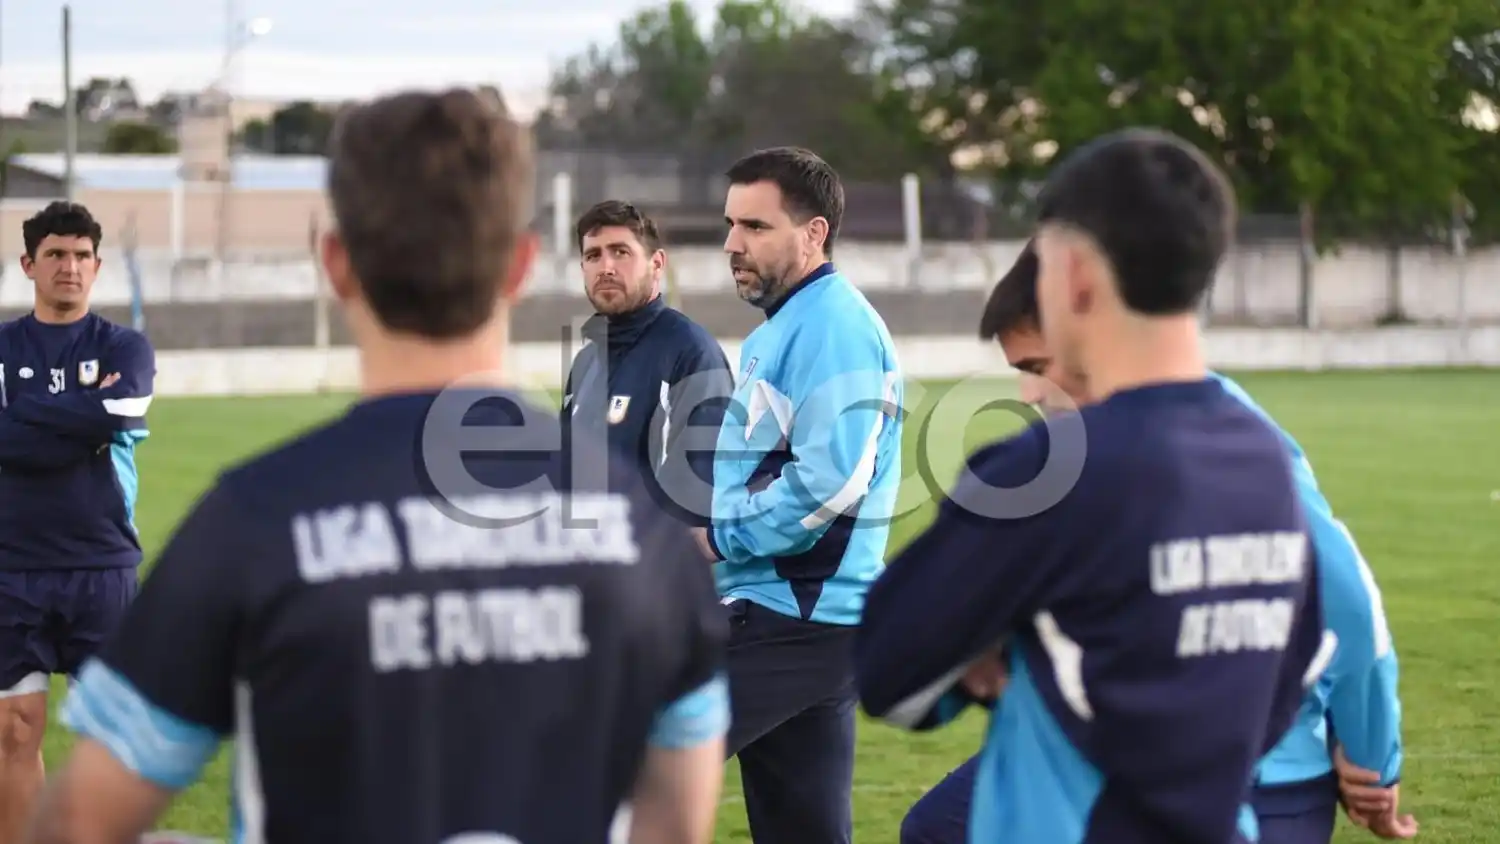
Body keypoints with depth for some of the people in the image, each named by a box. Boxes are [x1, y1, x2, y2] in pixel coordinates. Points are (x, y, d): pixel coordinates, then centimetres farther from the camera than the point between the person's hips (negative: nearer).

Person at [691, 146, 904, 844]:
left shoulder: (833, 328, -14)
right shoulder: (779, 330, 18)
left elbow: (827, 483, -23)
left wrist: (718, 539, -13)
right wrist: (716, 539, 8)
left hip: (797, 620, -11)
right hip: (791, 614, 11)